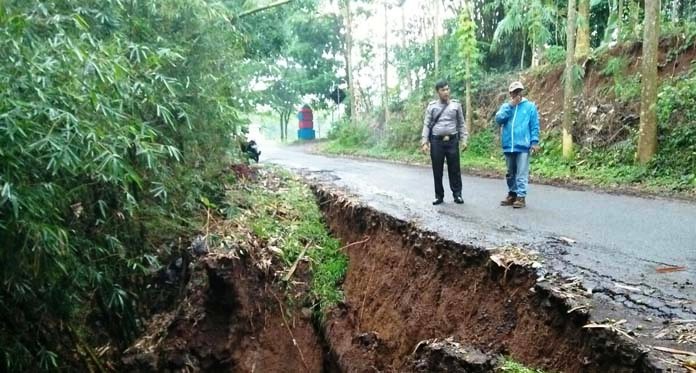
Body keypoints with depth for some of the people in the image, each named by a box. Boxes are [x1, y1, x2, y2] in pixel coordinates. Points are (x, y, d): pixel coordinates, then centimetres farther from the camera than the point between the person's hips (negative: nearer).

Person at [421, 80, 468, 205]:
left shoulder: (456, 105, 6)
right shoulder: (431, 106, 4)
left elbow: (461, 124, 9)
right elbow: (426, 125, 3)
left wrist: (463, 140, 2)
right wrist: (424, 142, -6)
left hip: (452, 141, 0)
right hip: (436, 141, 0)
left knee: (454, 169, 2)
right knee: (437, 170, 4)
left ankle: (457, 194, 11)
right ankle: (439, 196, 13)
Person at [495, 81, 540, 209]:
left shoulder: (530, 106, 2)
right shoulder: (506, 106, 10)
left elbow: (535, 126, 1)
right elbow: (498, 119, -6)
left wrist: (534, 142, -6)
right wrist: (510, 105, -10)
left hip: (523, 146, -4)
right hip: (508, 146, 4)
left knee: (521, 174, -5)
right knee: (510, 173, 13)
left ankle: (521, 197, -2)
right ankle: (512, 194, 23)